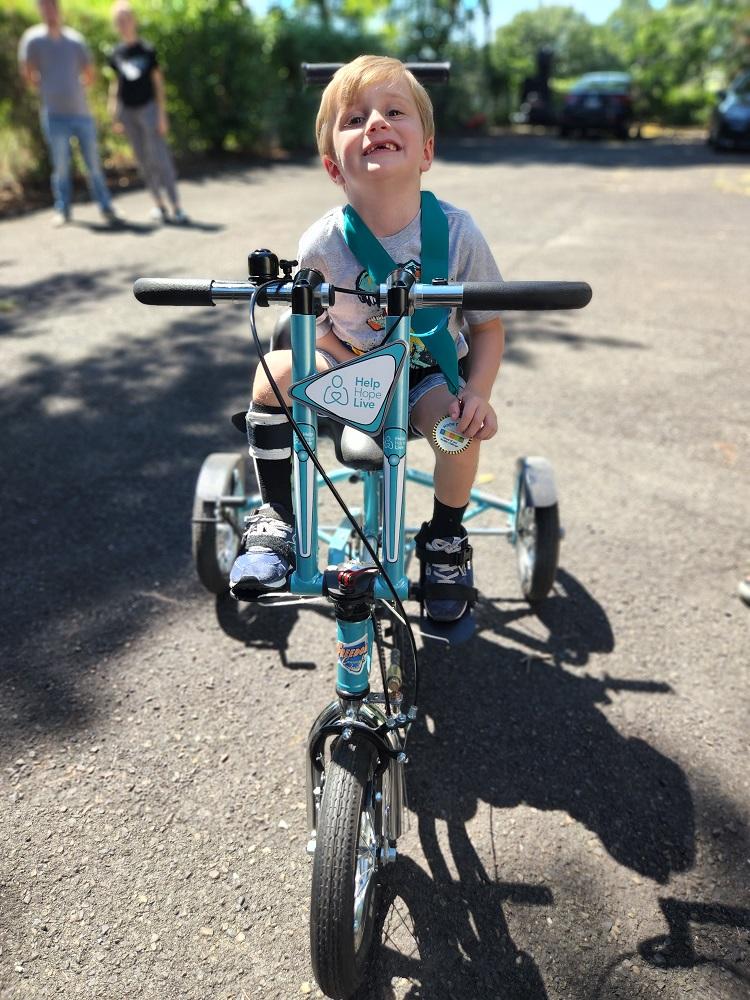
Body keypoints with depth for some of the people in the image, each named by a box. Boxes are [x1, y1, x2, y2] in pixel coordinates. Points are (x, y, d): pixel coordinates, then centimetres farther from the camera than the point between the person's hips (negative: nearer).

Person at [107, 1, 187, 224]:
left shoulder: (147, 50, -1)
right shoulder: (116, 54, 8)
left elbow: (158, 81, -1)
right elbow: (116, 83, 14)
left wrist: (162, 113, -7)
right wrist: (114, 111, 9)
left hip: (148, 107, -3)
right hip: (127, 111, 4)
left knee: (160, 158, -11)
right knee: (143, 160, 4)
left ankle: (176, 206, -11)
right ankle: (158, 203, 12)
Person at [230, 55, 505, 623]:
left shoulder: (456, 232, -19)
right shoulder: (323, 243, -17)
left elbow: (488, 325, -8)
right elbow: (317, 326, -2)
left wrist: (478, 393, -26)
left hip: (431, 372, -1)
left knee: (458, 425, -31)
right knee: (275, 371, -21)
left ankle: (446, 542, 1)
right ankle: (275, 520, -5)